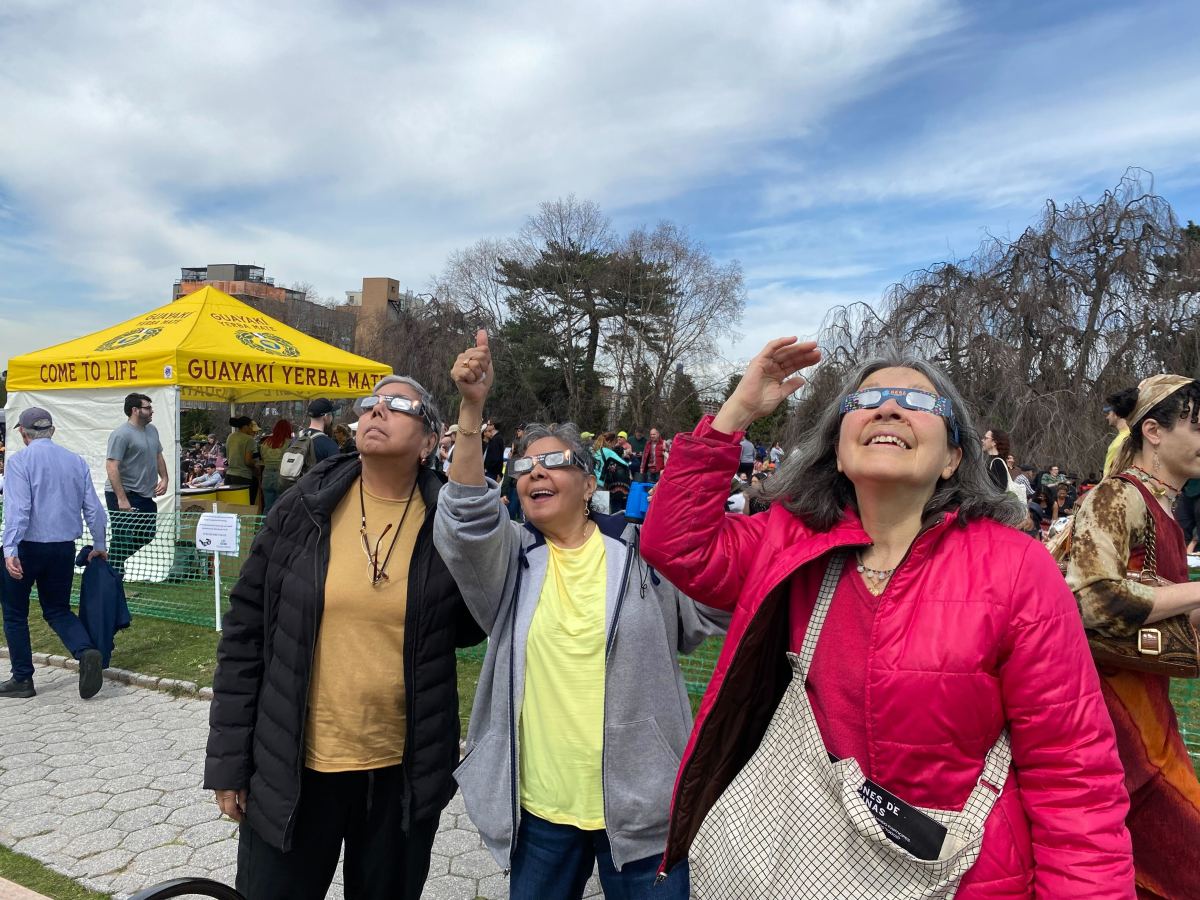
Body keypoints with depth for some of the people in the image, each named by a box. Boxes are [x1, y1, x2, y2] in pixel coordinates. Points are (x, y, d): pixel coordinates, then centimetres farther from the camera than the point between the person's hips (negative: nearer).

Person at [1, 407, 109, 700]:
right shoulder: (76, 461, 6)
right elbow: (92, 507, 8)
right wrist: (99, 546, 17)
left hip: (27, 546, -4)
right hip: (64, 547, 4)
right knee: (58, 610, 16)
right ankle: (86, 653, -10)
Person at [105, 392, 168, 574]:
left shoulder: (152, 430, 11)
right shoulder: (121, 434, -15)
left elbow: (158, 457, 23)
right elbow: (111, 467, -21)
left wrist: (164, 479, 7)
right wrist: (122, 499, -25)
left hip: (146, 496, 8)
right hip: (124, 496, -8)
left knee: (148, 535, 16)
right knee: (123, 539, -2)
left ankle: (115, 559, 32)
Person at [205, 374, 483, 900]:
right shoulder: (304, 508, -7)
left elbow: (472, 624, 7)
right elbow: (246, 631, -2)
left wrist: (416, 634, -13)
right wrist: (229, 759, 0)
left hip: (404, 771, 0)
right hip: (292, 766, 0)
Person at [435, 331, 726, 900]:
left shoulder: (645, 552, -4)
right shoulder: (512, 558, 0)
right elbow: (466, 523, -18)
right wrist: (471, 410, -32)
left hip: (641, 803, -2)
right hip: (538, 805, 3)